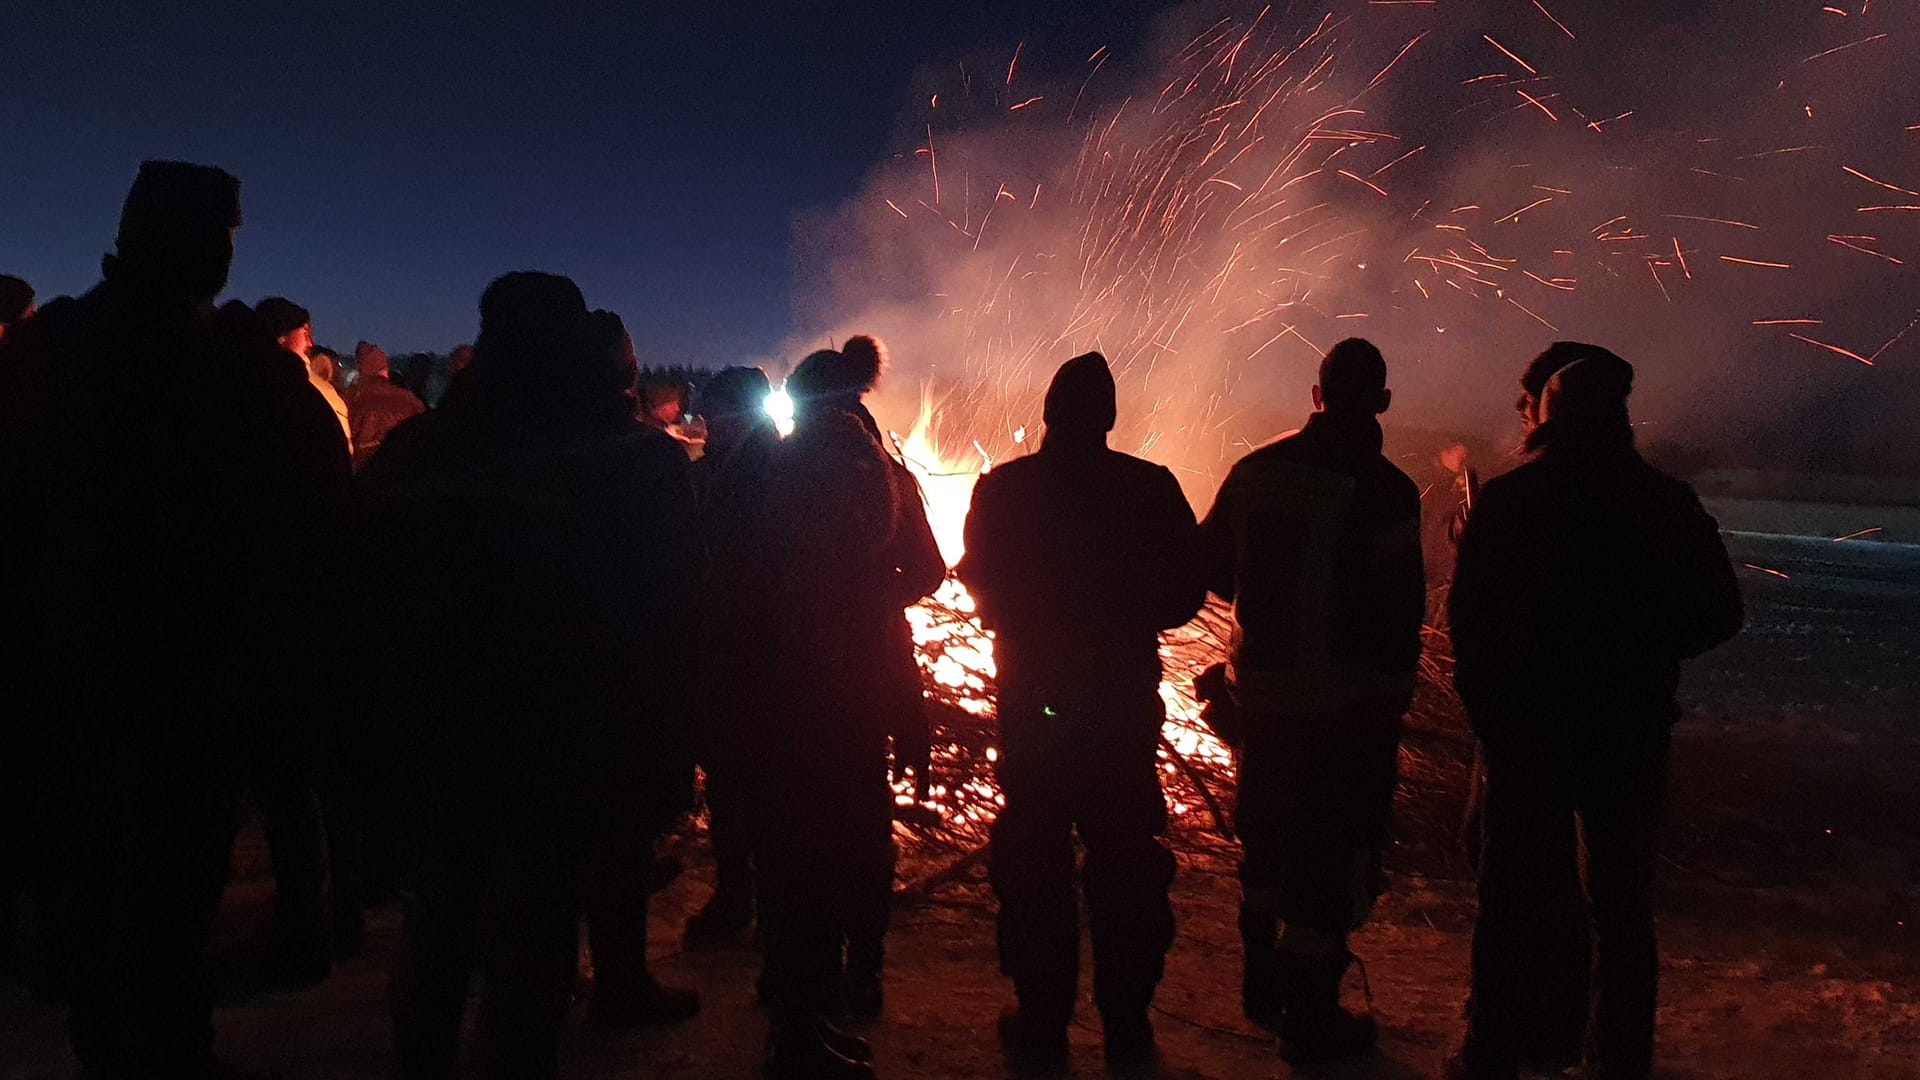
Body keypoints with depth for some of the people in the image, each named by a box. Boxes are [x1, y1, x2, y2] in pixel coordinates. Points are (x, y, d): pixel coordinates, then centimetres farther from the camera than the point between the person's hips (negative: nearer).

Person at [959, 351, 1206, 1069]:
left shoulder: (1003, 488, -5)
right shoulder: (1151, 488, -8)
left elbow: (980, 581, 7)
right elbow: (1185, 594, -4)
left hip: (1033, 698, 0)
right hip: (1125, 696, 0)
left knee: (1034, 857, 9)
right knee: (1125, 859, 9)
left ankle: (1042, 1023, 16)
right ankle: (1126, 1025, 16)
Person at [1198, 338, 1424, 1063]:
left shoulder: (1253, 471, 0)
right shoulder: (1383, 490, -16)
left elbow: (1211, 567, 9)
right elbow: (1401, 613, -15)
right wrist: (1391, 696, -2)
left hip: (1262, 693, 6)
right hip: (1346, 704, -6)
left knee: (1268, 839, 21)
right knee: (1334, 855, 6)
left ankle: (1264, 987, 35)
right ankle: (1310, 1016, 14)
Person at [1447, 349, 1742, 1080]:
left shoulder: (1506, 501, -8)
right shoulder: (1667, 503, -3)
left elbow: (1470, 622, -9)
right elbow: (1717, 615, 3)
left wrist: (1488, 713, 4)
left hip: (1529, 732, -2)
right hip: (1632, 732, 2)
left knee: (1512, 899, 8)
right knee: (1623, 904, 15)